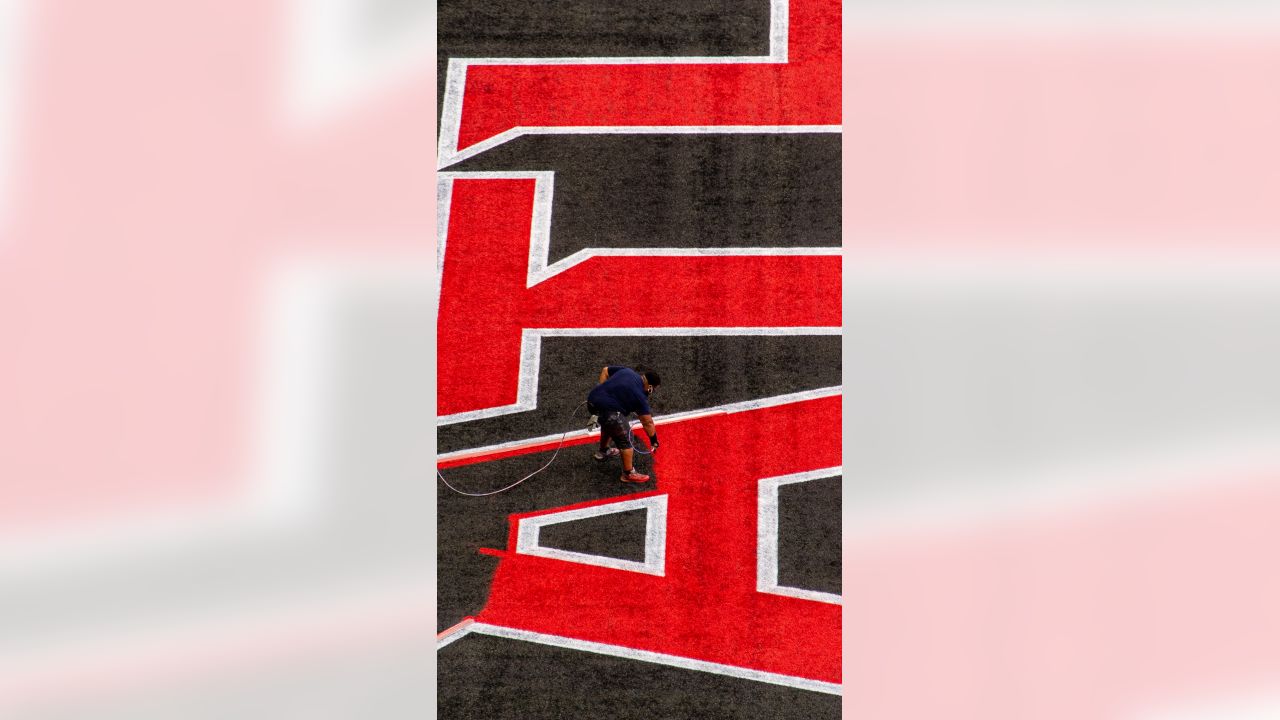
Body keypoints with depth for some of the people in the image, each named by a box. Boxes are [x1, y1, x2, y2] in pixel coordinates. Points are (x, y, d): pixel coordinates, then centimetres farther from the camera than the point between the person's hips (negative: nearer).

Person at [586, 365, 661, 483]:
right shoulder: (639, 395, -5)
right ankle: (628, 474, 17)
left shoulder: (626, 371, 10)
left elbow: (605, 370, 21)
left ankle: (603, 451, 59)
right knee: (625, 439, 6)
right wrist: (654, 441, 15)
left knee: (608, 423, 37)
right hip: (606, 409, -8)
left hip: (592, 399, 9)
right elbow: (648, 423, 2)